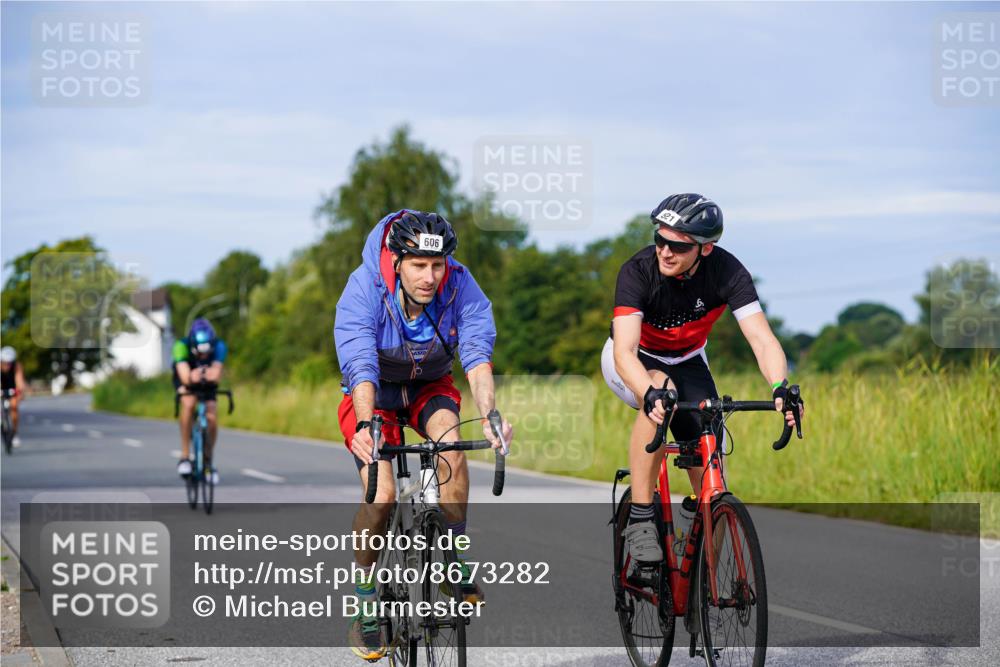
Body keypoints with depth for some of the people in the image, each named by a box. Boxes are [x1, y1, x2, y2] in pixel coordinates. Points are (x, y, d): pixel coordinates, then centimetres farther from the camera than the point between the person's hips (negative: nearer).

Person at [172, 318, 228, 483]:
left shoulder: (219, 346, -33)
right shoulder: (182, 346, -37)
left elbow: (217, 371, -48)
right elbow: (184, 376, -48)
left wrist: (213, 374, -68)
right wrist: (191, 377, -67)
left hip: (207, 383, 2)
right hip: (185, 380, -2)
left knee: (212, 417, -16)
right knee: (189, 403, -31)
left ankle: (208, 461, 7)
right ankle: (185, 456, -23)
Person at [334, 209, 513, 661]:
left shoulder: (460, 286, -25)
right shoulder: (364, 289, -30)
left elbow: (477, 355, -34)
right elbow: (361, 366, -39)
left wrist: (489, 414, -52)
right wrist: (366, 426, -56)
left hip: (430, 386, 2)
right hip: (374, 390, -2)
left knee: (450, 439, -32)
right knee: (381, 497, -20)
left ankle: (454, 556, -16)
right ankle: (366, 596, 2)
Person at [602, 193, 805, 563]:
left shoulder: (727, 272, -26)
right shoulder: (638, 271, -32)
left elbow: (763, 340, -32)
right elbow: (624, 351, -41)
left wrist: (780, 388, -52)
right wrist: (650, 394, -61)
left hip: (687, 362, 3)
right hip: (633, 363, -3)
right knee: (660, 390, -38)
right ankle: (640, 518, -30)